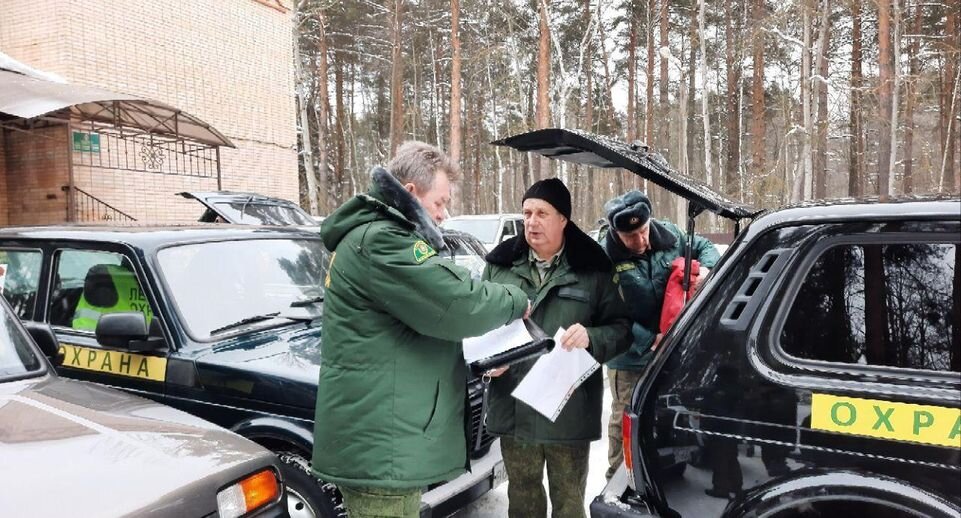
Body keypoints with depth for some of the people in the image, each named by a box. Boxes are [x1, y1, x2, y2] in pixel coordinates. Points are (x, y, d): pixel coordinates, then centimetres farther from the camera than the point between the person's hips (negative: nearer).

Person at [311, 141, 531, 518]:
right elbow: (456, 304, -23)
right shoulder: (378, 241, -18)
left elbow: (428, 309, 23)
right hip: (380, 447, -11)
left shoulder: (377, 236, 18)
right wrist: (517, 301, -4)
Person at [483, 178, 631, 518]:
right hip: (514, 410, 3)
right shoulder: (500, 264, 6)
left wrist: (591, 338, -20)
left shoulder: (592, 269, -2)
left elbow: (621, 328, 0)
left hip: (569, 412, -2)